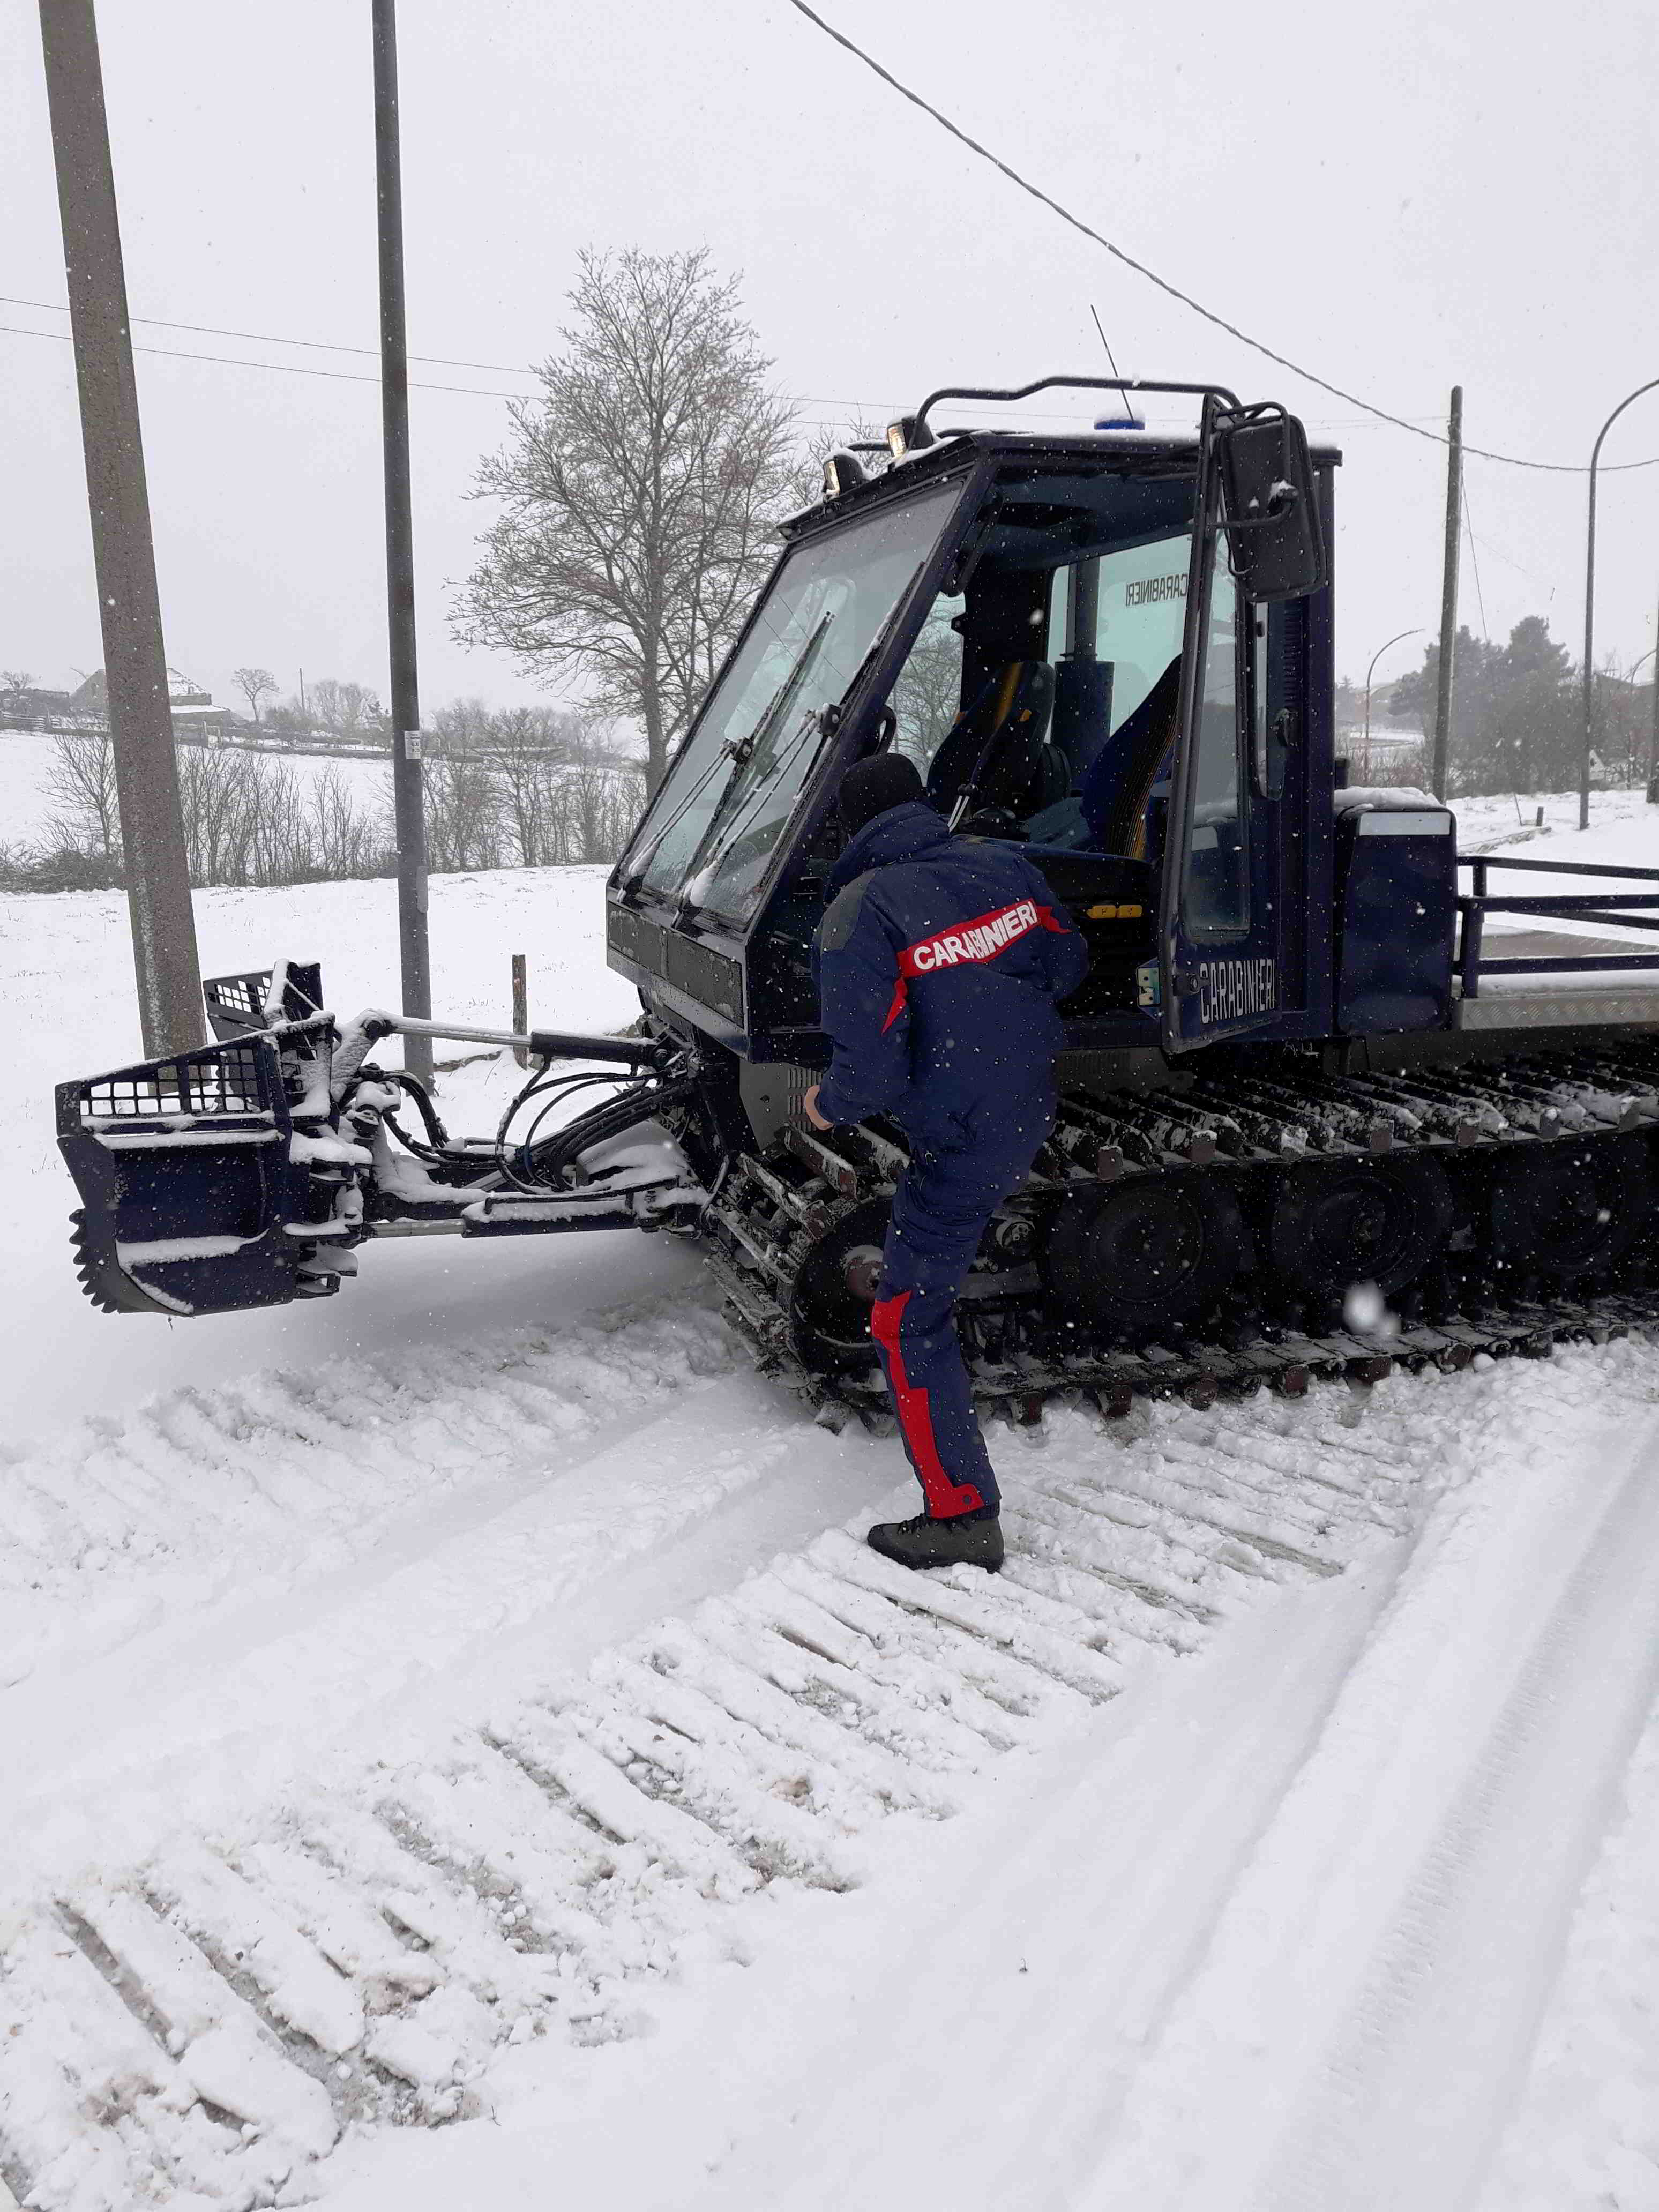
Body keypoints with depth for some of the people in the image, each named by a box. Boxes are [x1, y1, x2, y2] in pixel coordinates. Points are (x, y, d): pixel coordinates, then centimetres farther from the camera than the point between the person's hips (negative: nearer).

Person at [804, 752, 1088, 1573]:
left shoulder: (857, 916, -17)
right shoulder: (999, 863, 1)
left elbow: (872, 1069, -21)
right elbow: (1067, 964, 13)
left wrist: (827, 1105, 0)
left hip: (959, 1144, -7)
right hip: (1034, 1111, 7)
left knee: (910, 1325, 4)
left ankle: (964, 1519, 8)